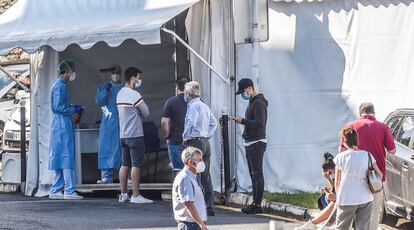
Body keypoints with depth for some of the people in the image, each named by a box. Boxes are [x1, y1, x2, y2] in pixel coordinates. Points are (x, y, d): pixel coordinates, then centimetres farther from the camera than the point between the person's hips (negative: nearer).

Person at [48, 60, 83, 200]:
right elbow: (58, 107, -19)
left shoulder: (60, 85, 18)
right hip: (62, 125, -10)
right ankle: (69, 191, -11)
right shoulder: (60, 86, -13)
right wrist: (75, 109, -11)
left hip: (60, 125, 10)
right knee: (66, 157, -10)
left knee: (60, 159, 10)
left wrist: (74, 108, 15)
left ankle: (55, 191, 11)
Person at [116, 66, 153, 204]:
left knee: (125, 164, 10)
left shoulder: (120, 93, 12)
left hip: (123, 134, 8)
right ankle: (135, 196, -7)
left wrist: (136, 114, 5)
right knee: (136, 165, -6)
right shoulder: (134, 95, -15)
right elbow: (146, 112, -9)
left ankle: (123, 195, 11)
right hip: (135, 135, -8)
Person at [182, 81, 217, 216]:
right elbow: (214, 123, 23)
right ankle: (210, 206, 9)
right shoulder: (205, 106, 16)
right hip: (206, 142, 9)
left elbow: (191, 124, -22)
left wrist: (185, 138, -10)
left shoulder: (193, 106, -11)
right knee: (206, 176, 9)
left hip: (195, 142, -9)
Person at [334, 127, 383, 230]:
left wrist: (338, 197, 13)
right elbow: (380, 175, 4)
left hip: (346, 200, -2)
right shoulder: (367, 155, -2)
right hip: (366, 199, 2)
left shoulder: (340, 157, -7)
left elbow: (337, 182, -1)